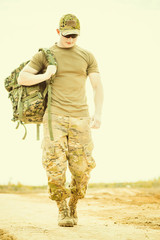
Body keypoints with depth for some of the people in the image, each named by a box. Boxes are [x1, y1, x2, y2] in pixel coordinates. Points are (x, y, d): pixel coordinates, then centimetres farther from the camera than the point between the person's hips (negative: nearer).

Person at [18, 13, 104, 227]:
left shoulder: (87, 57, 12)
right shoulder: (44, 55, 8)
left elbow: (97, 86, 8)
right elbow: (22, 78, 6)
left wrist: (98, 114, -4)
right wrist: (45, 76, -8)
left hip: (80, 119, 1)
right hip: (54, 117, -1)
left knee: (82, 169, -2)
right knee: (55, 168, -8)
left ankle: (73, 205, 21)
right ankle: (62, 209, 10)